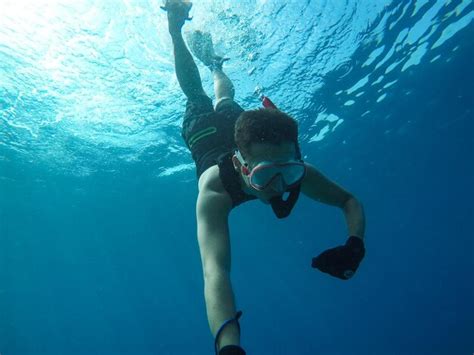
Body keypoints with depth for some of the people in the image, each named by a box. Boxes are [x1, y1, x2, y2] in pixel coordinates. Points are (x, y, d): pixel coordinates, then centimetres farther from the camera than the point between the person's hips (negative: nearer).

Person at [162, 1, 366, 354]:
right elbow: (215, 270, -61)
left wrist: (356, 244, -45)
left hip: (236, 124, 3)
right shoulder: (214, 191, -52)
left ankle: (214, 60, 65)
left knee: (226, 100, 36)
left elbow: (351, 201, -26)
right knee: (196, 94, 29)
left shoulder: (299, 173, -41)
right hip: (203, 128, -2)